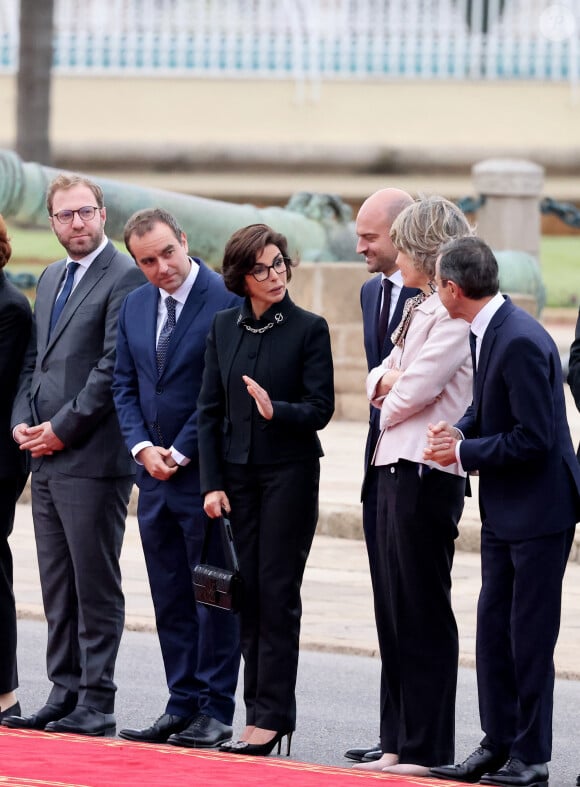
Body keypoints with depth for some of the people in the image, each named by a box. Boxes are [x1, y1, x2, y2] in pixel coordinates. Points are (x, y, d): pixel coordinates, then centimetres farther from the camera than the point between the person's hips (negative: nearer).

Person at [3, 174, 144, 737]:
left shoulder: (124, 278, -8)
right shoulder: (50, 279, 19)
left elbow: (114, 368, -15)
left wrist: (62, 428, -14)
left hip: (92, 456, -8)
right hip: (45, 457, 8)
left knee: (95, 584, -5)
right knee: (57, 587, 11)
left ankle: (96, 702, -2)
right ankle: (65, 695, 16)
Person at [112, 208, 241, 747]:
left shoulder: (227, 301, -12)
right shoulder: (134, 307, 10)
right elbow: (124, 385, 13)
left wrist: (182, 453, -12)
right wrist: (142, 447, -2)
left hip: (206, 470, -7)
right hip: (154, 472, 7)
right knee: (170, 598, 9)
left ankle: (215, 712, 3)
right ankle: (183, 705, 15)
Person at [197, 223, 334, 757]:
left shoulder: (309, 329, -5)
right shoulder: (225, 327, 7)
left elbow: (320, 409, -7)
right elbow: (209, 409, 8)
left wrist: (276, 411, -26)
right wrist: (212, 483, 2)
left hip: (289, 472, -4)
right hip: (238, 473, 4)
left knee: (278, 593, -5)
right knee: (248, 592, 3)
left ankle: (272, 714, -4)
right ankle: (260, 708, 9)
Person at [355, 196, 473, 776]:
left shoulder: (452, 315, -13)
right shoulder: (418, 309, 18)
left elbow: (413, 391, -18)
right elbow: (383, 379, 21)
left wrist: (392, 398, 3)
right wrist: (385, 381, -1)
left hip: (427, 472, -10)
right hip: (395, 466, 10)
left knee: (423, 611, -4)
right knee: (394, 610, 11)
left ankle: (428, 748, 0)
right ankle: (399, 742, 17)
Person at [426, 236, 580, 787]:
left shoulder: (521, 342, -24)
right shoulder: (486, 331, 5)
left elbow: (533, 438, -24)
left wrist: (463, 452, -15)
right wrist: (459, 430, -1)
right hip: (503, 511, 9)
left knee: (529, 638, -2)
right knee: (492, 630, 13)